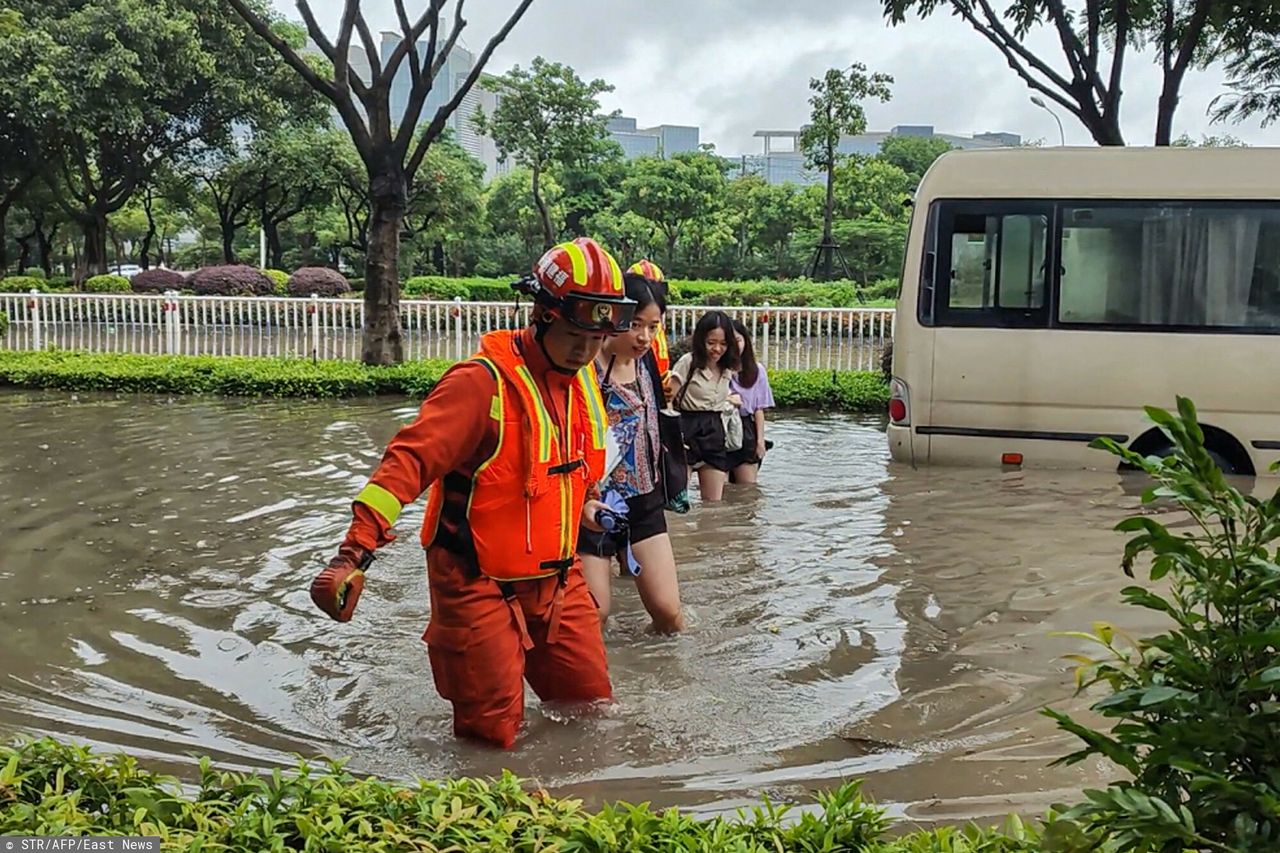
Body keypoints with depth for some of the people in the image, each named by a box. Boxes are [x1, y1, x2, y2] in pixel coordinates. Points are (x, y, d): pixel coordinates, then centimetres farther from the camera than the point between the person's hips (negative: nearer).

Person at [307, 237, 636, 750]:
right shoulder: (484, 382, -21)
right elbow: (410, 459, -29)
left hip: (558, 579, 7)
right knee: (492, 738, 1)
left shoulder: (584, 382, 4)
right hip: (481, 585, -7)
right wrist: (355, 553, -37)